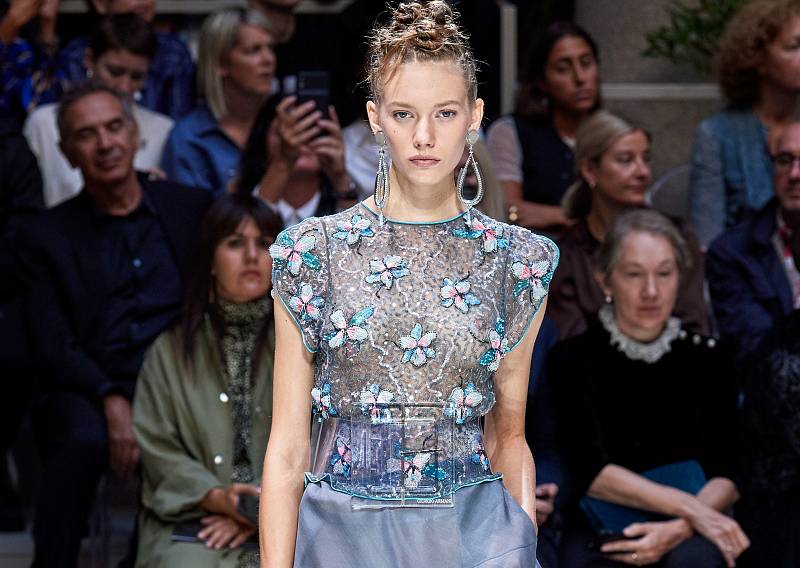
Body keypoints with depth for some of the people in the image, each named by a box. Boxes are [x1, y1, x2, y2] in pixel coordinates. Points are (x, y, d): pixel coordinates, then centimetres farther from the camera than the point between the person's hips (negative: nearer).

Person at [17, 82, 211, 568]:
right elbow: (53, 346, 2)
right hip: (90, 394, -1)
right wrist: (112, 401, -17)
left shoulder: (193, 209, 16)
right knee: (85, 441, -35)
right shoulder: (46, 237, 12)